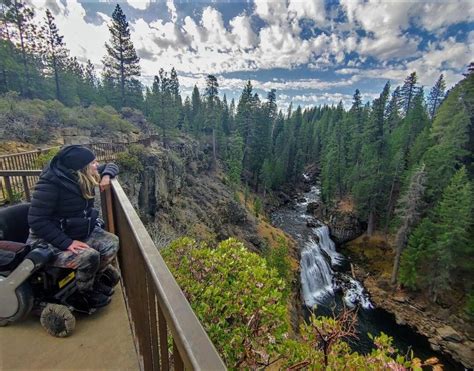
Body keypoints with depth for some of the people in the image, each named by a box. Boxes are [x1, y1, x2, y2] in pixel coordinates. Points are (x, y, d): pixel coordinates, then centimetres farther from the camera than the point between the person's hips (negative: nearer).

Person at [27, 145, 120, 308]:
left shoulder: (84, 176, -5)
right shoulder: (50, 184, -26)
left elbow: (111, 166, 8)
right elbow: (37, 221, -26)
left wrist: (106, 176, -16)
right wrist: (67, 242, -32)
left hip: (82, 232, 7)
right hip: (50, 242, -7)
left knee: (112, 243, -14)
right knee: (89, 256, -30)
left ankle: (93, 280, 11)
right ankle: (85, 293, 2)